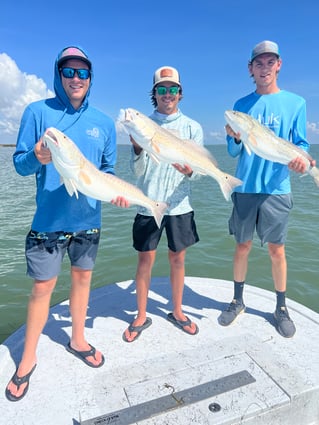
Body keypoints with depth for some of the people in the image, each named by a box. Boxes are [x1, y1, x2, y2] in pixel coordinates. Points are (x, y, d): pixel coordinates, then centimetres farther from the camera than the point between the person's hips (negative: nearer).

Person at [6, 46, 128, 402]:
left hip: (88, 219, 3)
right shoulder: (38, 112, -3)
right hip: (49, 219, -3)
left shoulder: (103, 122, 6)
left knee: (82, 278, 15)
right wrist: (36, 158, -25)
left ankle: (78, 340, 38)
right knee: (42, 287, 5)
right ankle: (28, 359, 27)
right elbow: (20, 163, -4)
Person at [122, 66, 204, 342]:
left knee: (178, 259, 11)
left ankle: (177, 312, 31)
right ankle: (141, 317, 23)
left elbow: (197, 169, -2)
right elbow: (138, 171, -2)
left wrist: (189, 169, -25)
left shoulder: (193, 127, 5)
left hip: (180, 206, 1)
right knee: (145, 260, 5)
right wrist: (137, 146, -20)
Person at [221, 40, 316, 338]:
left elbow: (301, 144, 3)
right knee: (242, 246, 9)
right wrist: (235, 137, -15)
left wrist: (300, 157, -19)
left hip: (276, 188, -1)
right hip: (245, 188, 2)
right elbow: (233, 152, 7)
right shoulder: (241, 105, 9)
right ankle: (238, 301, 26)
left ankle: (281, 308, 23)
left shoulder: (295, 103, 5)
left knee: (276, 249, 5)